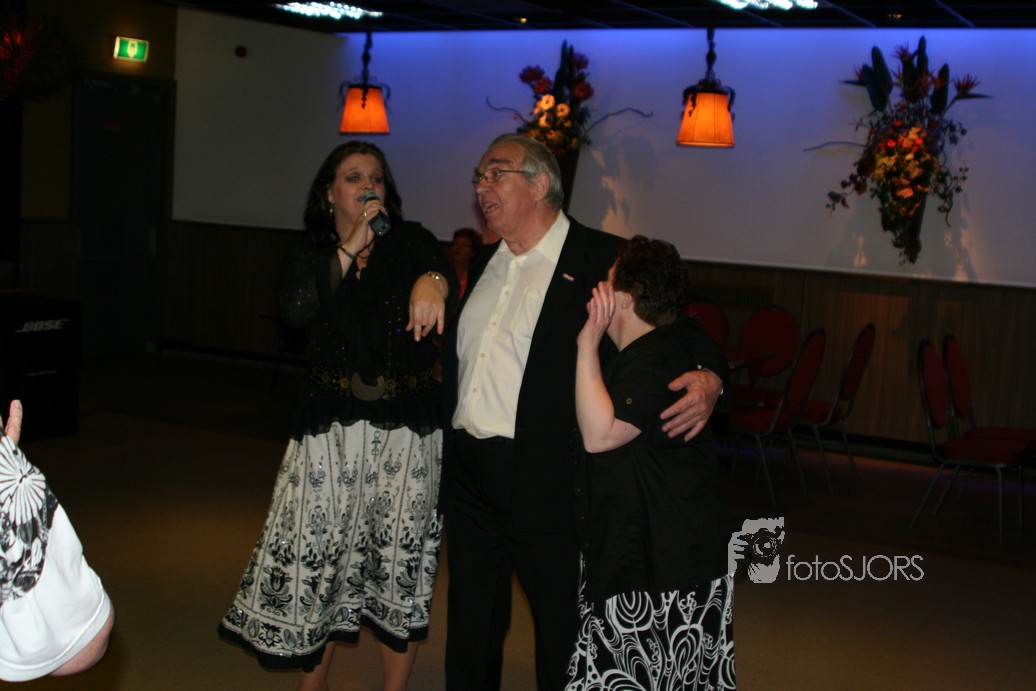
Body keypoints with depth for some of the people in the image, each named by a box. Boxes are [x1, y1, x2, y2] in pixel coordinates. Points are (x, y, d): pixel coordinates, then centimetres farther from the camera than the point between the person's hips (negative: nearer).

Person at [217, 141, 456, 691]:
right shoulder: (311, 254, 8)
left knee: (401, 559, 3)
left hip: (407, 427, -1)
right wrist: (350, 247, -14)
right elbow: (294, 309, -12)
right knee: (317, 551, 1)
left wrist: (431, 281, -40)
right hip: (332, 427, 1)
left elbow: (442, 268, -17)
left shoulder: (408, 242, 5)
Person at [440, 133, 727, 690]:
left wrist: (707, 377, -26)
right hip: (469, 477, 7)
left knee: (563, 645, 8)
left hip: (547, 484, -6)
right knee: (470, 629, 19)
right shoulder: (484, 264, 14)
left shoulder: (605, 260, -8)